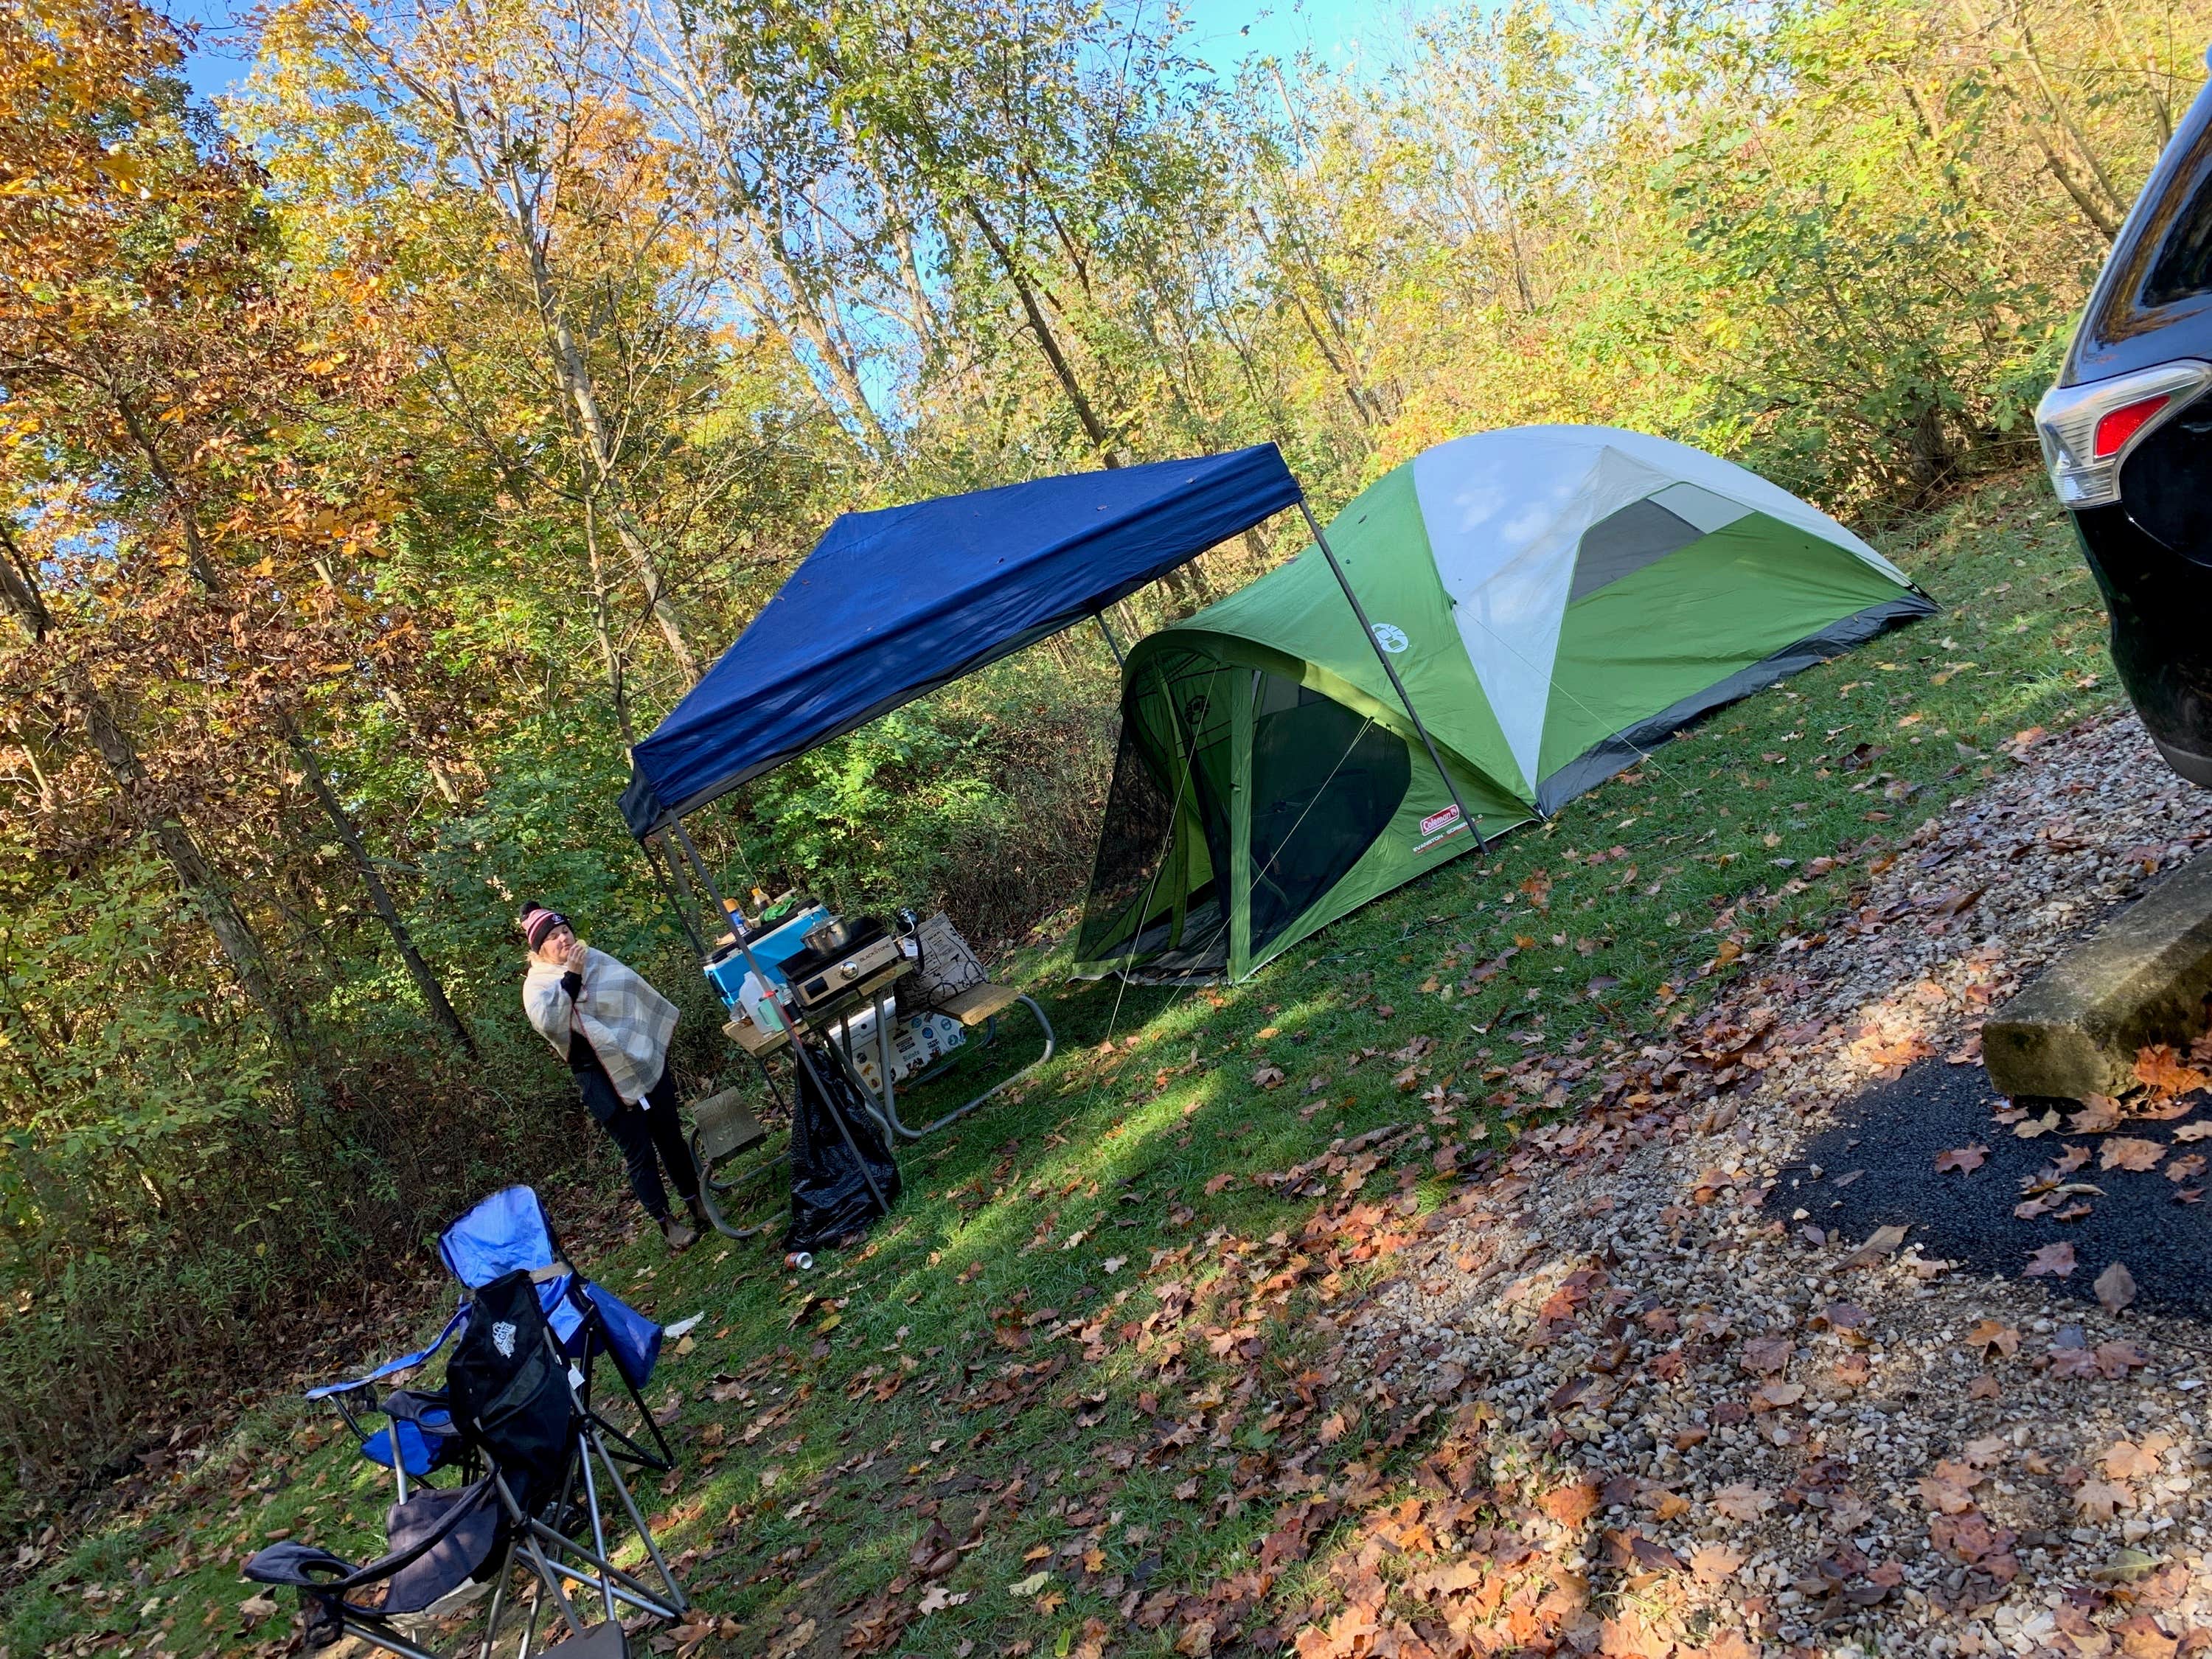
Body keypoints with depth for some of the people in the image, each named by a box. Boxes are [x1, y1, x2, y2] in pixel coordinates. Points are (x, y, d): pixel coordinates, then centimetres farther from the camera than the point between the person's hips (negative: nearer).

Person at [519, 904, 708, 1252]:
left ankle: (696, 1204, 27)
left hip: (646, 1062, 5)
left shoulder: (597, 959, 8)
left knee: (670, 1137, 12)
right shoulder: (537, 985, -5)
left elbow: (639, 992, 19)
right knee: (639, 1152, -2)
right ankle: (666, 1223, 10)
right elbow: (548, 1023, -26)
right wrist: (570, 978, -26)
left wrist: (667, 1020, 22)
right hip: (601, 1079, -5)